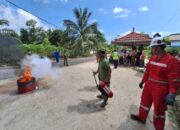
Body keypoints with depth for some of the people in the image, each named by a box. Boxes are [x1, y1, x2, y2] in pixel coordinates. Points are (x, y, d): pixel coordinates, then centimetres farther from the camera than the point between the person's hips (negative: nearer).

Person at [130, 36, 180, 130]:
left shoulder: (171, 61, -19)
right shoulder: (152, 58, 2)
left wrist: (172, 94, -25)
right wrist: (143, 81, 16)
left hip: (161, 89, -6)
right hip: (149, 86, 7)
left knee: (159, 109, 12)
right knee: (145, 101, 20)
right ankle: (141, 117, 44)